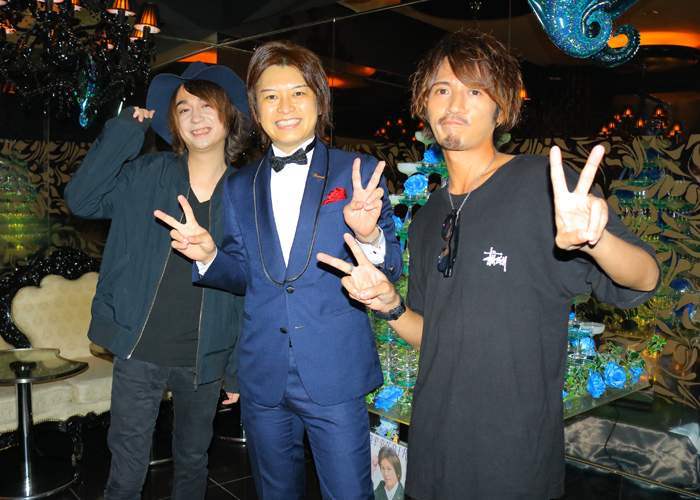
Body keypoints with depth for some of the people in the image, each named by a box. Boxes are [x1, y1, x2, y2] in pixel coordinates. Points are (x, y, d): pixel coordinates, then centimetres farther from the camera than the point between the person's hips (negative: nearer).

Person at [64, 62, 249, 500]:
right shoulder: (145, 175, -2)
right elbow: (82, 199, -14)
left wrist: (239, 368, 1)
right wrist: (124, 131, -13)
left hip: (204, 361, 1)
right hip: (140, 352, 0)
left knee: (193, 463, 20)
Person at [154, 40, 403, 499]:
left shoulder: (360, 173, -4)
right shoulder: (239, 187, 7)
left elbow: (389, 272, -5)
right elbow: (243, 276, 13)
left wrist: (368, 236, -27)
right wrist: (209, 255, -8)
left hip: (336, 378, -3)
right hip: (263, 379, 4)